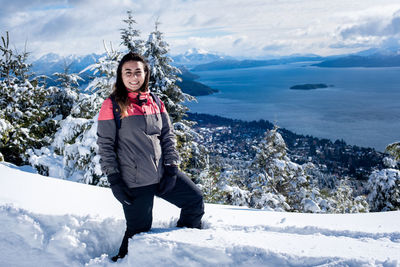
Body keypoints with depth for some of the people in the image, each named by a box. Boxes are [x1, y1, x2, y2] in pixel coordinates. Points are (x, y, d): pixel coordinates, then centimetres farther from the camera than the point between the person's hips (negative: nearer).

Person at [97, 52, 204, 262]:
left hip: (162, 174, 5)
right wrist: (114, 180, -11)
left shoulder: (155, 102, 9)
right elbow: (105, 145, -6)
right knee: (139, 231, 2)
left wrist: (171, 167, 0)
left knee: (195, 199, 8)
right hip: (134, 181, -5)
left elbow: (168, 136, 11)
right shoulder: (112, 105, -5)